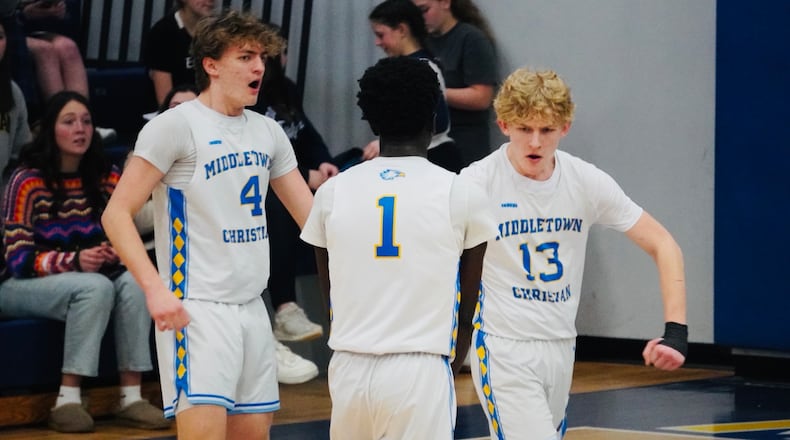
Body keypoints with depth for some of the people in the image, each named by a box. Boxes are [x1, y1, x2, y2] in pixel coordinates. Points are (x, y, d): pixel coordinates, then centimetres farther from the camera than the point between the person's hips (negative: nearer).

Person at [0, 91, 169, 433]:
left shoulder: (108, 179, 5)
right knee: (96, 287, -33)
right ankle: (67, 401, -35)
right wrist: (74, 261, -30)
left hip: (91, 276, 5)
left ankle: (131, 397, -29)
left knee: (132, 282, -26)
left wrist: (114, 253, -15)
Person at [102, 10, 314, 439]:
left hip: (252, 308, 7)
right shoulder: (176, 125, -9)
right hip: (197, 308, -7)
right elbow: (117, 214, -11)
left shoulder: (268, 133, 12)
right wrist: (154, 287, -22)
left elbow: (311, 215, 17)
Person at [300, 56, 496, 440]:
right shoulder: (459, 194, -1)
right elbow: (467, 311, 8)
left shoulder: (333, 191, 5)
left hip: (348, 368, 3)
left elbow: (331, 299, 13)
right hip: (421, 370, -3)